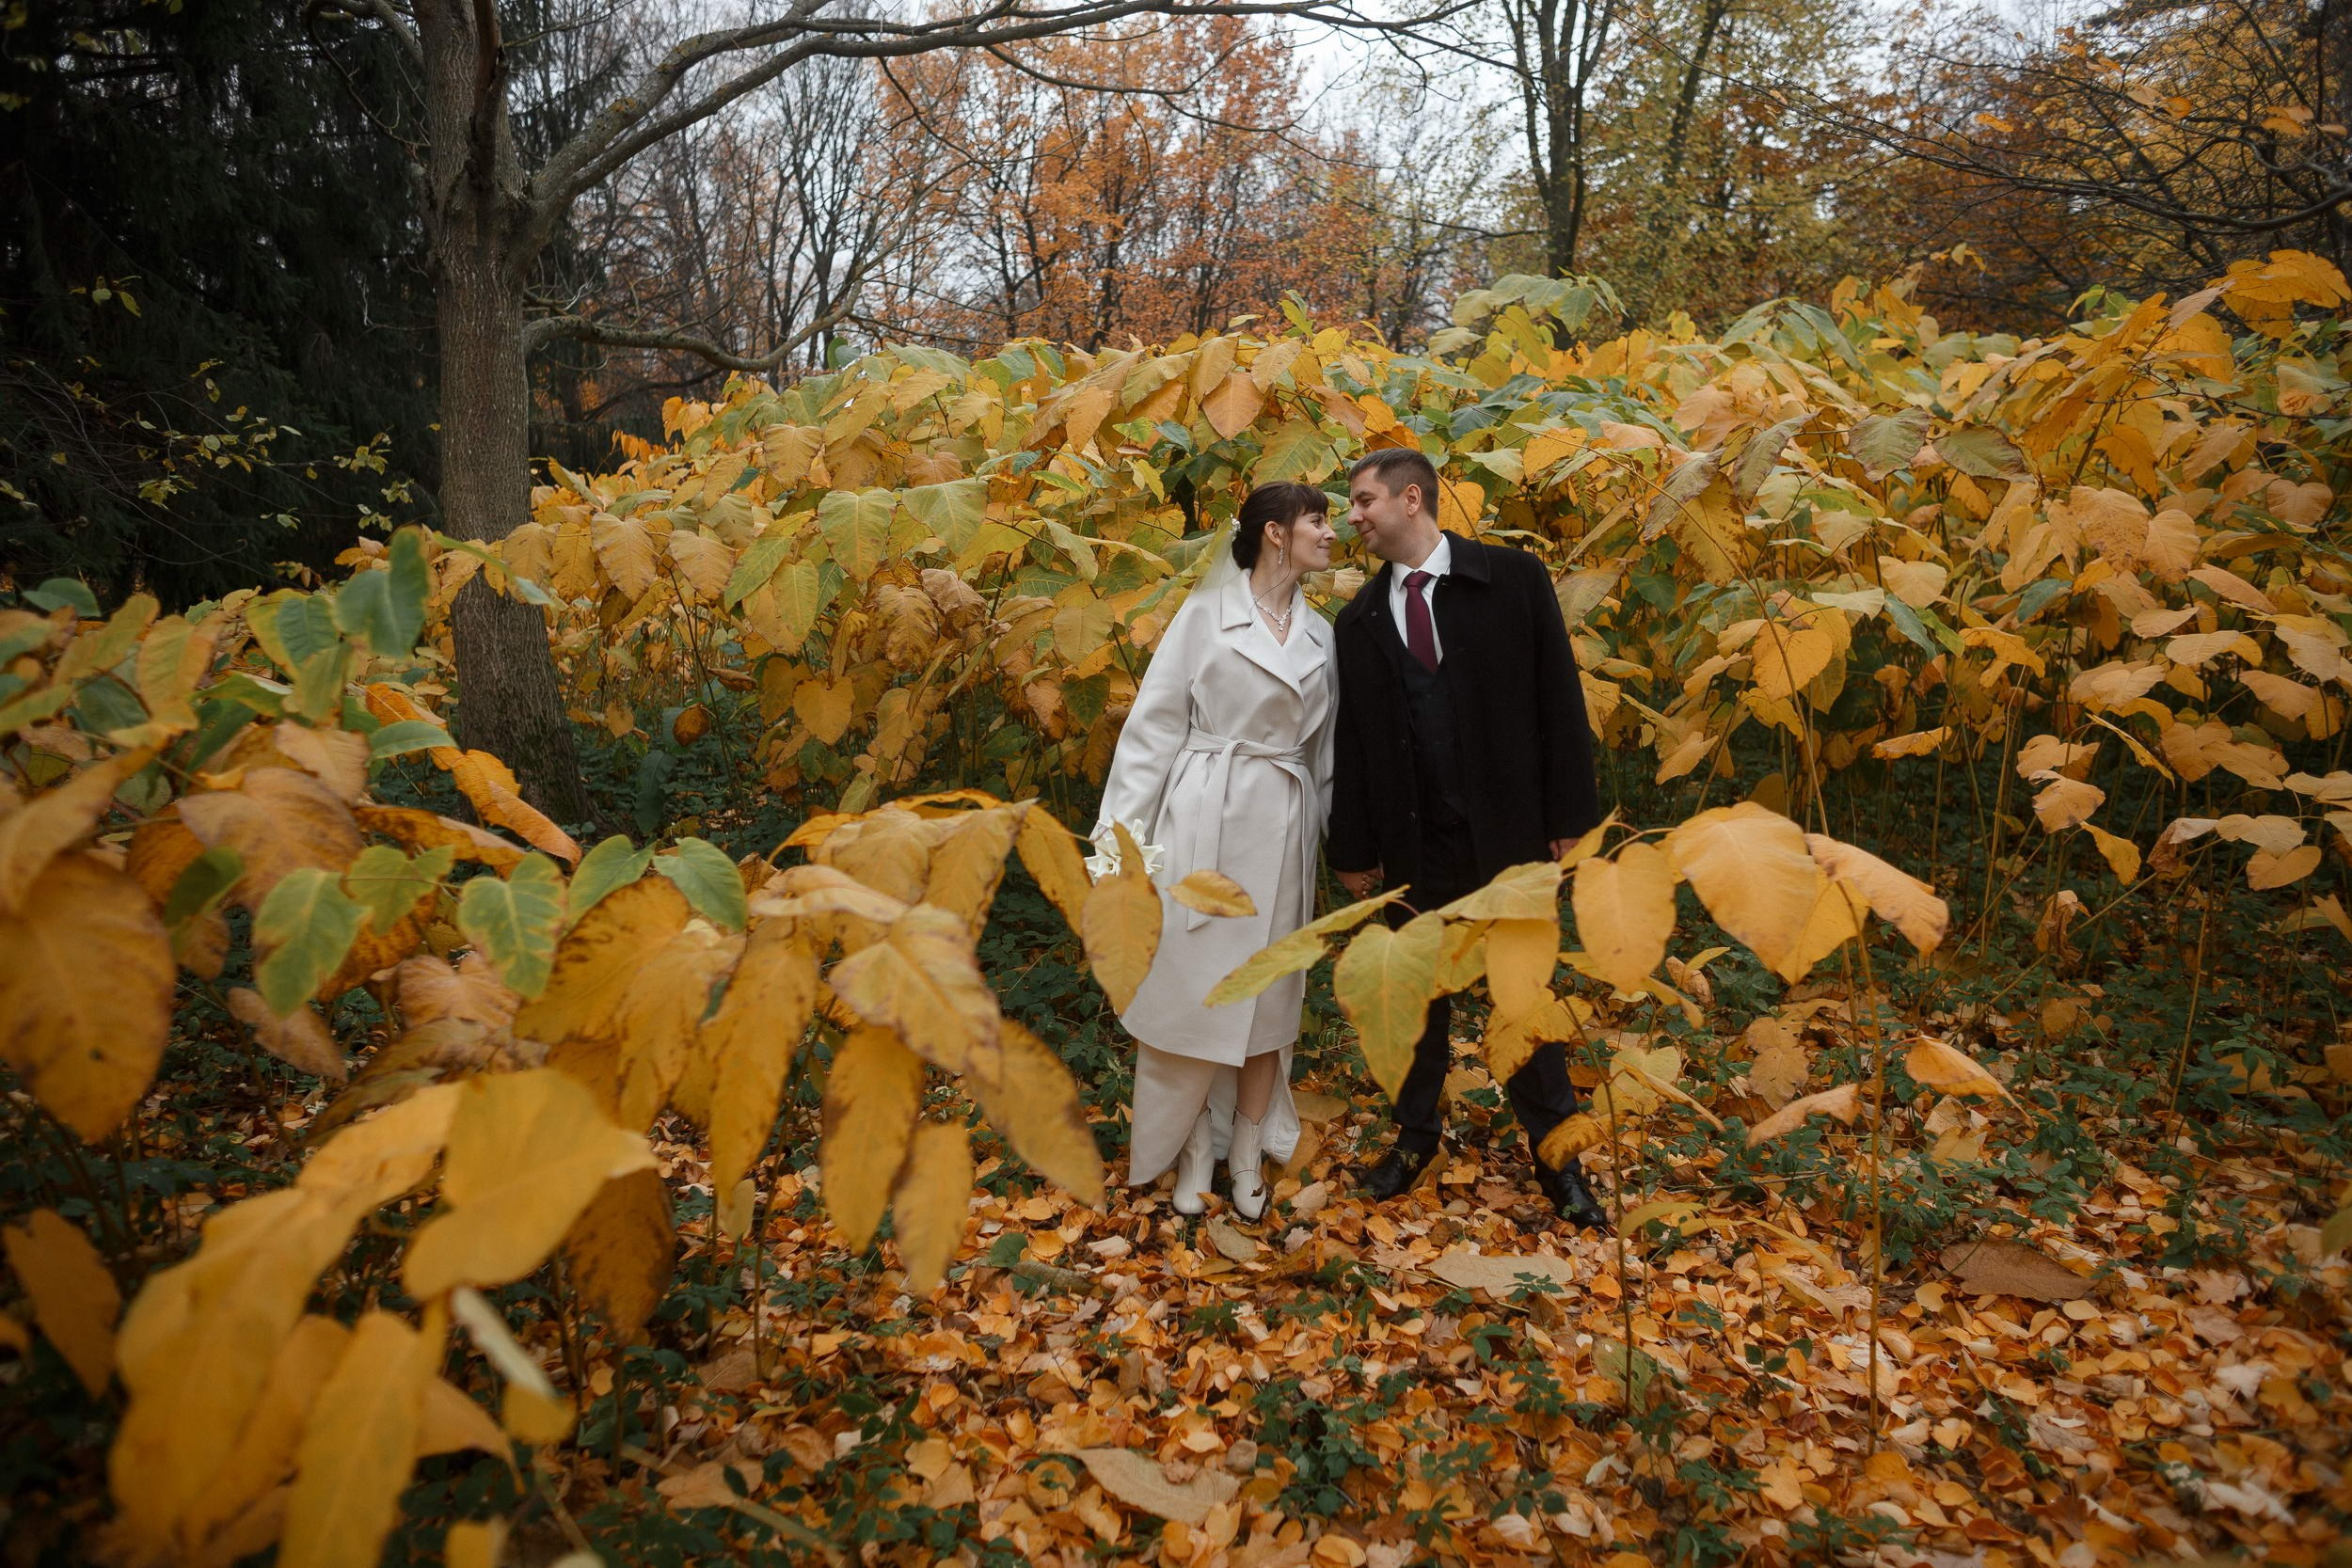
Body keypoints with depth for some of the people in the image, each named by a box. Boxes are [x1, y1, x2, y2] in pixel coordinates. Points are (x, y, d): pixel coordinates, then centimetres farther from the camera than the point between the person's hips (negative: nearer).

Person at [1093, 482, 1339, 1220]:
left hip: (1283, 828, 4)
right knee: (1191, 982, 1)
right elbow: (1155, 723, -5)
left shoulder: (1320, 634, 11)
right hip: (1204, 820, -4)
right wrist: (1123, 828, -10)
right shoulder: (1207, 614, -3)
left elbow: (1324, 750, 14)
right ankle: (1194, 1148, 19)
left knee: (1269, 989, 8)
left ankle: (1247, 1151, 23)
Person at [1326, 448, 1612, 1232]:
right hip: (1413, 842, 2)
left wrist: (1570, 815, -7)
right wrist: (1354, 850, 4)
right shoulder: (1359, 619, 5)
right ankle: (1416, 1134, 32)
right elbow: (1351, 742, 6)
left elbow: (1559, 699, -3)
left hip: (1508, 830, -2)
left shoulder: (1513, 578, -2)